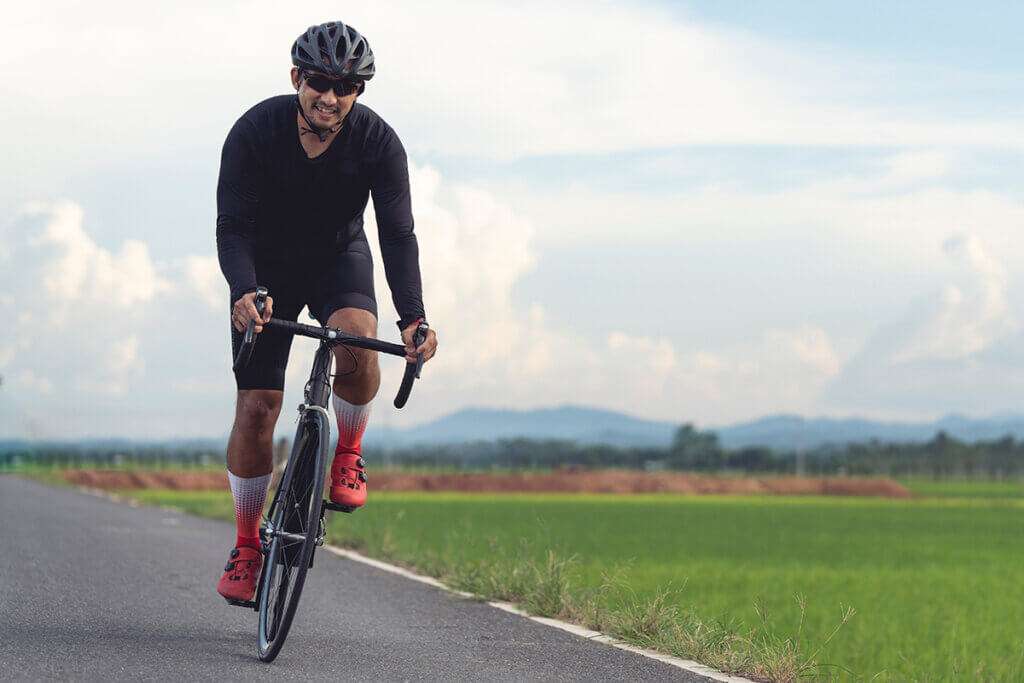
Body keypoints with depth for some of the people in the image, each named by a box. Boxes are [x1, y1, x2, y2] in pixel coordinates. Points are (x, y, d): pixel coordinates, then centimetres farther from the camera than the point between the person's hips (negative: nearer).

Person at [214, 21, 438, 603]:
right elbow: (233, 225, -26)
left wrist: (414, 318, -37)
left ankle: (349, 456, -6)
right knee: (256, 407, -9)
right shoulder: (256, 132, -23)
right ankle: (247, 546, 9)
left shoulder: (378, 141, -21)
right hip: (267, 270, 0)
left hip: (340, 260, 0)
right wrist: (245, 292, -45)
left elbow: (398, 234, -23)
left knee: (357, 342, -33)